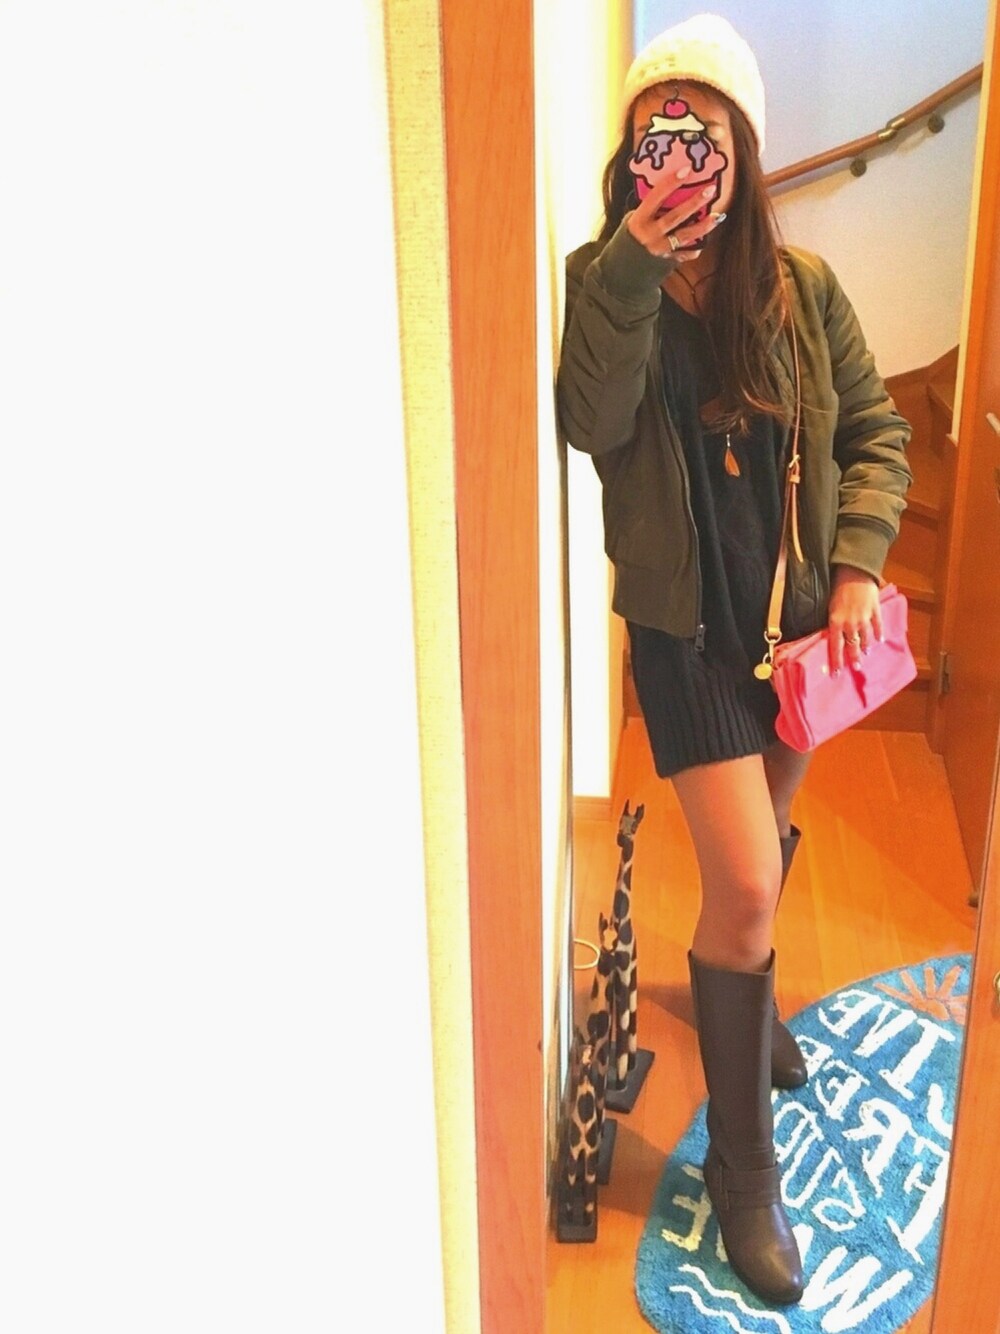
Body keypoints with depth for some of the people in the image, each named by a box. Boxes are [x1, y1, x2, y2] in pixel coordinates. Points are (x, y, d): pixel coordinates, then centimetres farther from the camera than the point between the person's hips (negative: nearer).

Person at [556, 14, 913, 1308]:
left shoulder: (802, 282, -3)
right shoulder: (602, 281, -8)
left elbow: (873, 431, 3)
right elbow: (593, 426, -24)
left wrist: (858, 569, -9)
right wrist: (636, 265, -30)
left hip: (799, 614, 4)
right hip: (687, 627, -3)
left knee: (762, 843, 22)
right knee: (746, 883, -9)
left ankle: (743, 993, 54)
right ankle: (742, 1166, 10)